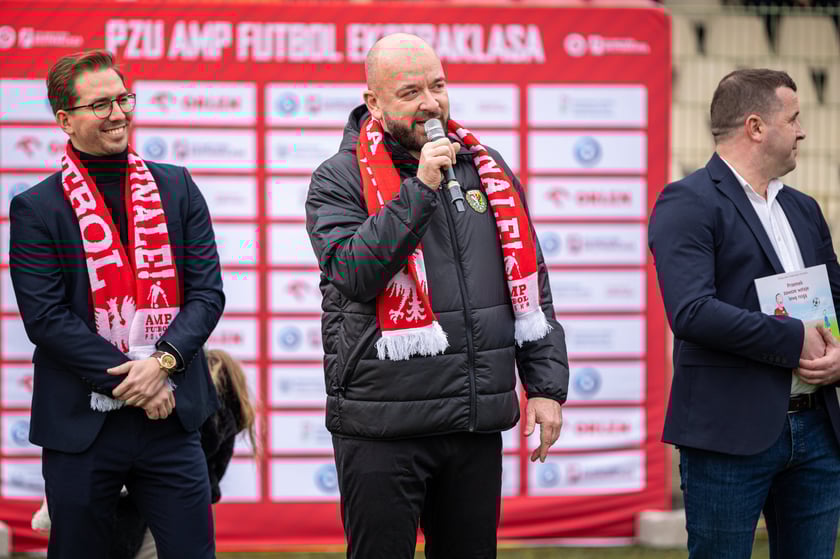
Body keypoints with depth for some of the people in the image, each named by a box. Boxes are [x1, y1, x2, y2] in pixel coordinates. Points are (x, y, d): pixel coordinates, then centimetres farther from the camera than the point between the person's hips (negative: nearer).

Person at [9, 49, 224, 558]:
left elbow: (208, 292, 4)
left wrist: (163, 362, -13)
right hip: (81, 424, -2)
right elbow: (45, 317, -8)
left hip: (171, 416, 2)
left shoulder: (177, 188, 9)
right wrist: (129, 381, -14)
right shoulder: (36, 209, -1)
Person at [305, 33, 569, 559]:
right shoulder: (340, 179, -2)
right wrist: (420, 189, -21)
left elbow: (529, 285, 15)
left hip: (478, 426, 5)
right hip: (383, 430, -4)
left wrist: (547, 385, 8)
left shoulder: (487, 168, 12)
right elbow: (353, 273, -19)